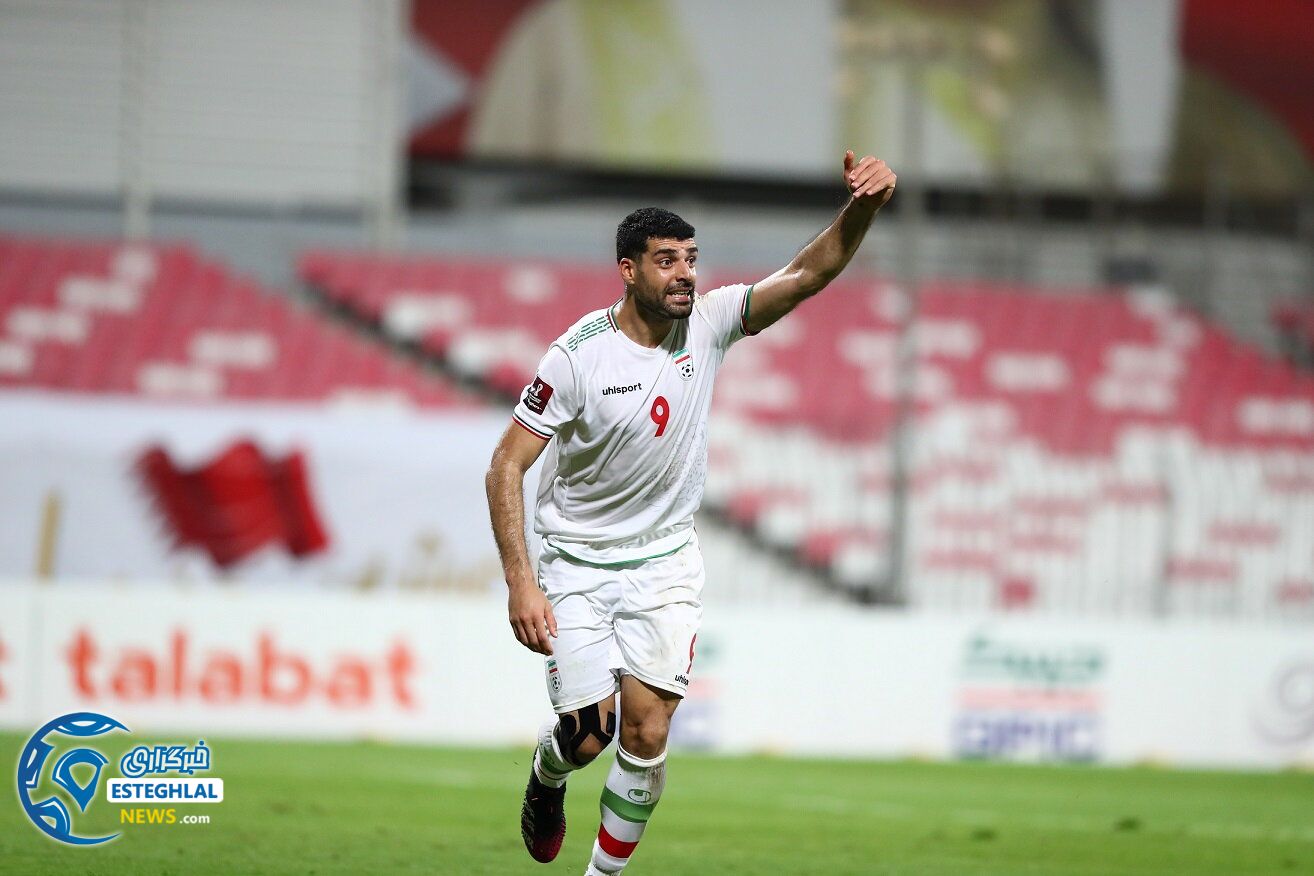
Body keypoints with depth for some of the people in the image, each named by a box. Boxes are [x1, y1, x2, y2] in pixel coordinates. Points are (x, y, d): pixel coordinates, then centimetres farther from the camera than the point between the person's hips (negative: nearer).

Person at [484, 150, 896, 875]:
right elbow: (506, 466, -15)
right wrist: (520, 582, -24)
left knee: (647, 733, -10)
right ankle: (546, 779, 32)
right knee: (587, 732, -5)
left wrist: (861, 208, -35)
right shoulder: (578, 355, -17)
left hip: (666, 563, 3)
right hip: (577, 563, -2)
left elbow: (809, 273, -15)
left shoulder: (708, 323, -7)